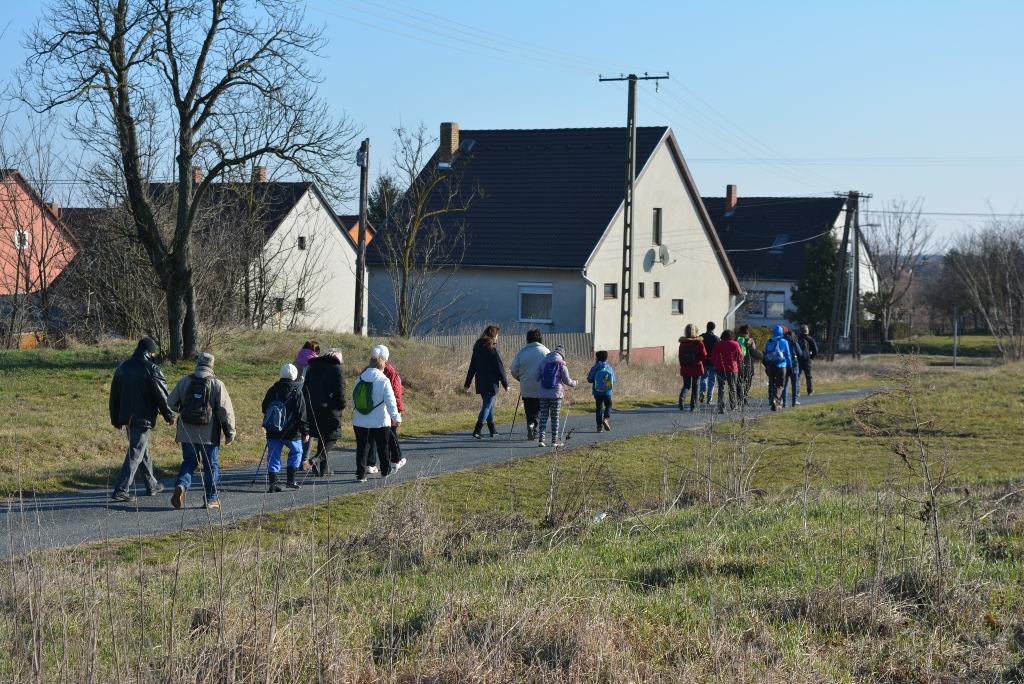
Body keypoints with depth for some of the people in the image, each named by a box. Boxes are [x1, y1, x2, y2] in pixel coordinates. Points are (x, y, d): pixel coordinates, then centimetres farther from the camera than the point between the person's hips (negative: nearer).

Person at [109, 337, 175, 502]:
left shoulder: (123, 367, 9)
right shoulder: (151, 369, -12)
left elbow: (114, 395, 14)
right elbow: (162, 395, -10)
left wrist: (116, 419, 21)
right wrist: (169, 416, 4)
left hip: (126, 418, 7)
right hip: (144, 419, -7)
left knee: (143, 451, 21)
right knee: (135, 454, -5)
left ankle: (152, 485, 30)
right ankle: (121, 490, -12)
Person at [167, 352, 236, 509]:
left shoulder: (184, 382, 3)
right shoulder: (217, 384, -5)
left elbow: (171, 403, 7)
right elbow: (226, 411, -7)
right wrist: (230, 433, 1)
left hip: (187, 432, 2)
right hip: (209, 434, -2)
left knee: (189, 462, 13)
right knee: (211, 465, 9)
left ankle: (181, 486, -13)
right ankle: (211, 499, 11)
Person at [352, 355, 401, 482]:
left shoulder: (360, 380, 3)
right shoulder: (384, 381, -11)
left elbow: (354, 400, 13)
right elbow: (390, 401, -14)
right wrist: (396, 417, -11)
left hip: (360, 422, 2)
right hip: (380, 422, -2)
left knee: (362, 447, 2)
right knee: (383, 447, 16)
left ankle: (360, 474, -10)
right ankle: (385, 471, 30)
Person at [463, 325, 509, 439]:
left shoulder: (477, 348, 8)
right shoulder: (493, 350, -13)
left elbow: (472, 367, 12)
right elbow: (500, 368, -11)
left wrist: (467, 384, 15)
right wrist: (505, 384, -2)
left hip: (480, 382, 7)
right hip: (491, 382, -7)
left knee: (489, 404, 19)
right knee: (488, 405, -5)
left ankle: (493, 429, 28)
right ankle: (477, 430, -16)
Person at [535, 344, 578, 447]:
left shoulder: (543, 363, 6)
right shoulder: (562, 365, -4)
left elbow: (536, 377, 6)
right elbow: (566, 380, -5)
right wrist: (574, 383, 16)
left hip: (543, 393, 3)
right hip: (556, 394, -3)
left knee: (543, 415, 7)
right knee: (555, 417, 6)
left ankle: (541, 438, -2)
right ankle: (554, 440, 8)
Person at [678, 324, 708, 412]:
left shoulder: (682, 343, -1)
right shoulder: (699, 342, -10)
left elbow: (680, 356, 3)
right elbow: (704, 355, -9)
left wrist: (681, 365, 13)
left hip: (685, 368, 2)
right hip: (697, 367, -2)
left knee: (686, 385, 11)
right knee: (695, 387, 9)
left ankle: (682, 397, -19)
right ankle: (693, 406, 9)